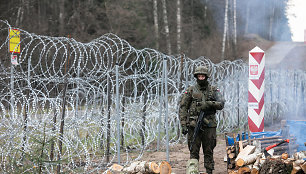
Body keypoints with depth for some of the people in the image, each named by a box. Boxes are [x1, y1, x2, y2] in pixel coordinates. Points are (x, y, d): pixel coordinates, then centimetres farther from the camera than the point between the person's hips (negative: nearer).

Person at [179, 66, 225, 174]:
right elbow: (182, 108, 3)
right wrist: (183, 124, -6)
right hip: (194, 125, -1)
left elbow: (221, 104, -3)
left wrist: (208, 104, -18)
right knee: (194, 152, -2)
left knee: (209, 152, 5)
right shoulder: (190, 91, 6)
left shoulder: (213, 90, 9)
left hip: (209, 125, 1)